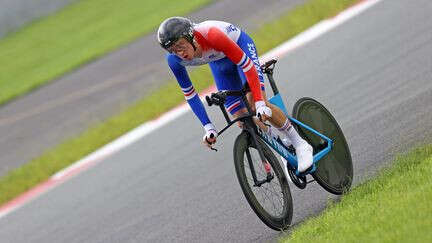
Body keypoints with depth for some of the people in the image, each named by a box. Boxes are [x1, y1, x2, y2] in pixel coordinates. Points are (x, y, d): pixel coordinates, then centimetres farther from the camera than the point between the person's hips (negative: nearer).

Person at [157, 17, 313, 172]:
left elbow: (247, 65, -38)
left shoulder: (212, 35, -42)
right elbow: (189, 94, -15)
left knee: (256, 105, -24)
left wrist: (260, 103, -44)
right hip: (218, 62, 4)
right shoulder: (174, 60, -28)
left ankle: (301, 146, -7)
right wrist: (208, 127, -20)